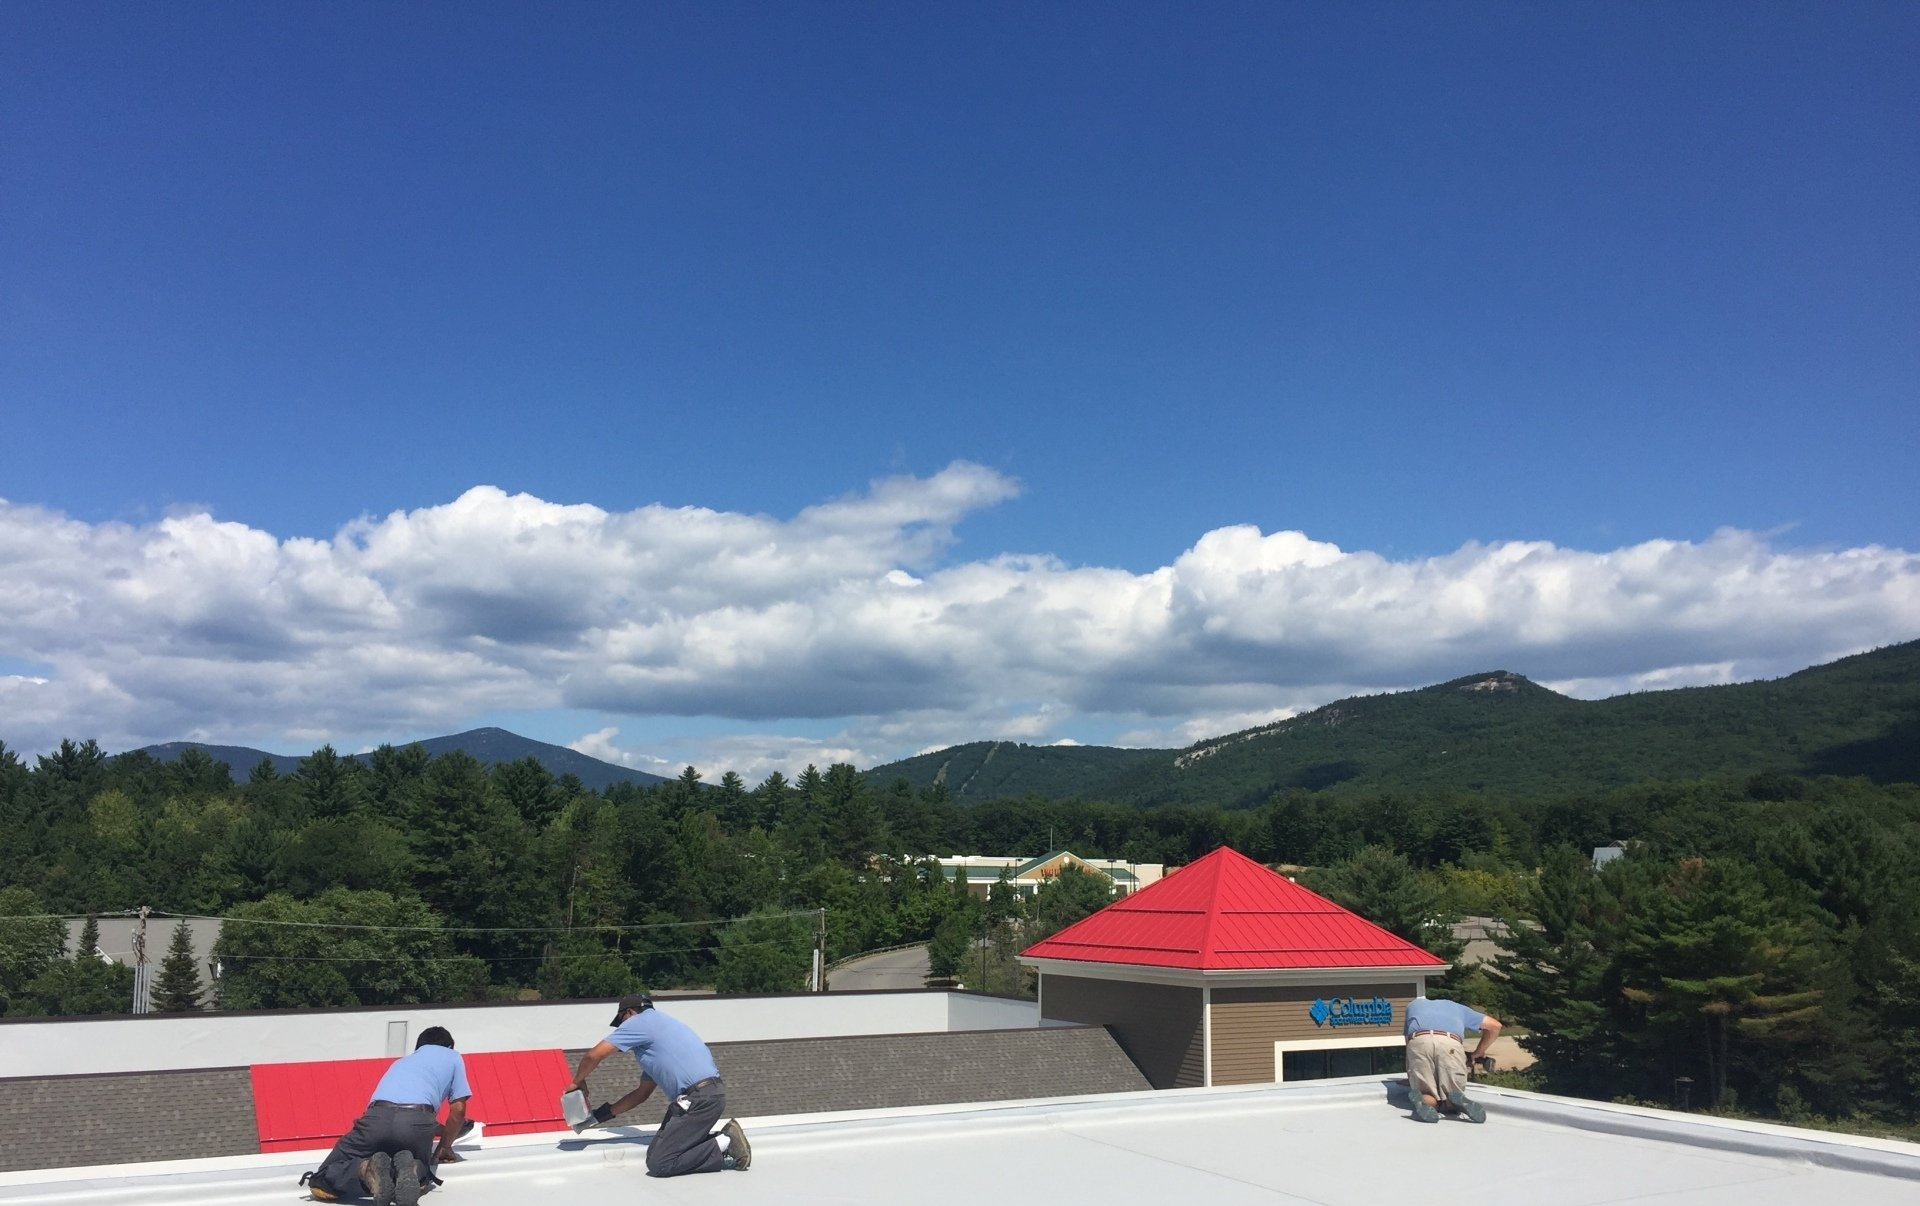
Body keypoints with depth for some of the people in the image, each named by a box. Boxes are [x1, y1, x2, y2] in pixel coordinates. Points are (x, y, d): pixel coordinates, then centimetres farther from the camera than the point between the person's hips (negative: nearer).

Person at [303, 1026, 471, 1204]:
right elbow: (458, 1109, 24)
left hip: (378, 1117, 2)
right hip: (415, 1121, -2)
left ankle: (368, 1169, -18)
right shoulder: (452, 1057, 30)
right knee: (419, 1168, 28)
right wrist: (445, 1146, 40)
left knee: (320, 1185, 13)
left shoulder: (401, 1061, 42)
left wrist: (443, 1130, 64)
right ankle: (410, 1169, -9)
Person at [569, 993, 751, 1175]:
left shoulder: (638, 1022, 1)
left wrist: (578, 1082, 18)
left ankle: (725, 1144, -7)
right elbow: (642, 1093, 32)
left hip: (699, 1099, -9)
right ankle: (724, 1139, 7)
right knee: (656, 1152, 12)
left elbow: (593, 1056, -2)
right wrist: (601, 1114, 33)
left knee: (658, 1164, -9)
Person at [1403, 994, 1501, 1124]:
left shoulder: (1412, 1005, 41)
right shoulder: (1457, 1007, 42)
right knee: (1451, 1104, 12)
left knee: (1429, 1098, 9)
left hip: (1418, 1042, 0)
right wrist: (1478, 1053, 48)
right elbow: (1495, 1025, 39)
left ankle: (1422, 1100, -26)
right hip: (1450, 1044, 0)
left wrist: (1410, 1079, 45)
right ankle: (1457, 1101, -24)